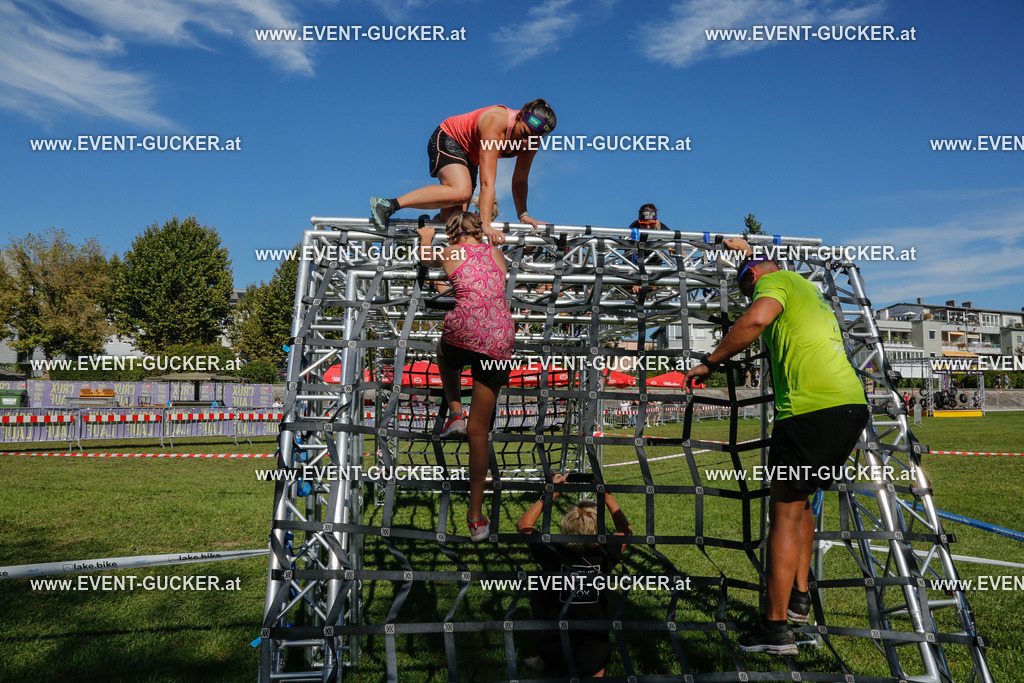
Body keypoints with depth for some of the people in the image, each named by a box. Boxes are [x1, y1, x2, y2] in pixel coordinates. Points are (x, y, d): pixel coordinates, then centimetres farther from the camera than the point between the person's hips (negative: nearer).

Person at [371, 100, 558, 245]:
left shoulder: (533, 140, -14)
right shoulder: (496, 123, -35)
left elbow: (520, 181, -2)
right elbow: (487, 182, -41)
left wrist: (523, 215, -9)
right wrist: (486, 225, -45)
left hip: (470, 157, 8)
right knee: (461, 192, -36)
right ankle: (388, 205, -33)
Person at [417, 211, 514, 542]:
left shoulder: (450, 253, 12)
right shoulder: (497, 254, 19)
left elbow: (425, 257, 35)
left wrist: (426, 236, 56)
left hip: (465, 332, -2)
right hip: (501, 340, 3)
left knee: (444, 355, 39)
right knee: (479, 430, 8)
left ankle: (455, 413, 18)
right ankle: (476, 517, 9)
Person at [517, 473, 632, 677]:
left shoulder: (553, 554, -14)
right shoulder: (603, 556, -12)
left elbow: (523, 525, 6)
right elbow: (626, 530, 12)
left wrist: (551, 494, 6)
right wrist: (607, 496, 10)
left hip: (554, 653, 0)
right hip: (593, 658, 1)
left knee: (537, 592, 24)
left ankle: (544, 660, 30)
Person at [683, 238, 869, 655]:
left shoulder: (775, 280, 3)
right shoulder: (808, 289, 28)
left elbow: (755, 320, -20)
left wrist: (709, 363, -12)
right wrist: (748, 253, 63)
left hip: (813, 408, -9)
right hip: (852, 405, 9)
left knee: (785, 512, -3)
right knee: (798, 501, 22)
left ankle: (775, 626, 1)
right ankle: (798, 596, 26)